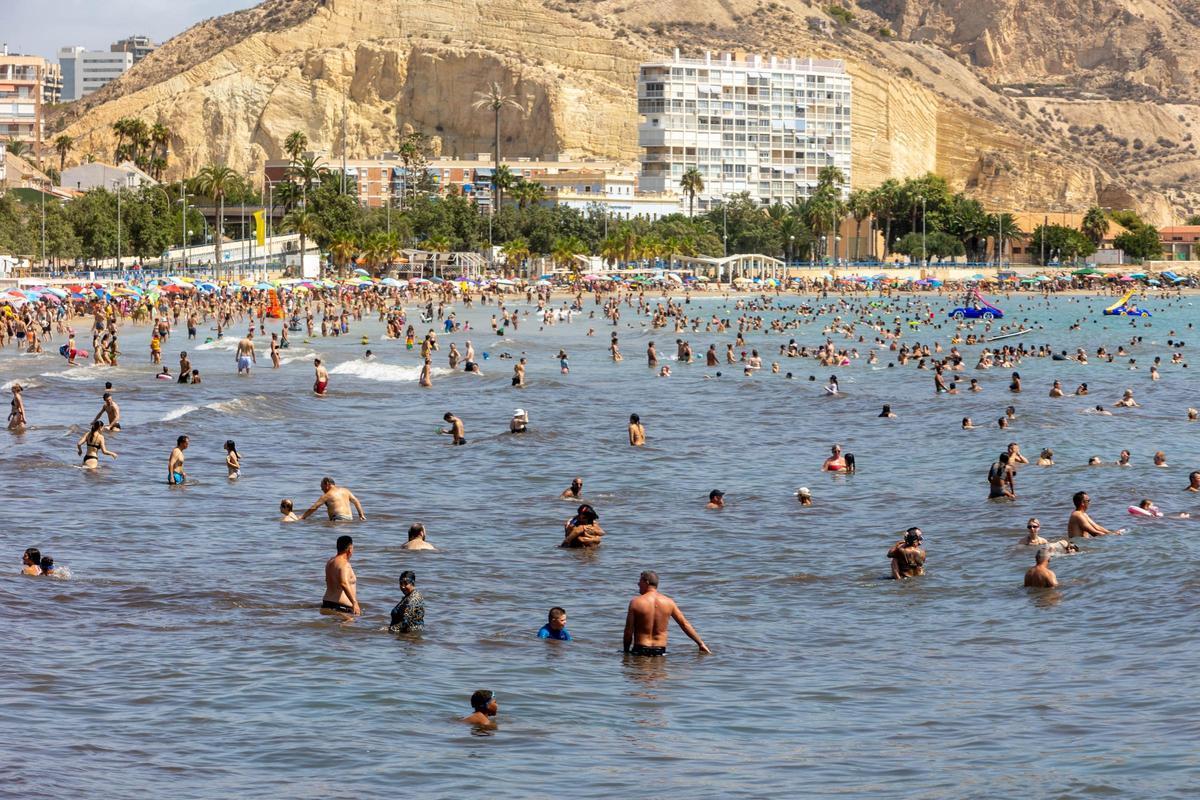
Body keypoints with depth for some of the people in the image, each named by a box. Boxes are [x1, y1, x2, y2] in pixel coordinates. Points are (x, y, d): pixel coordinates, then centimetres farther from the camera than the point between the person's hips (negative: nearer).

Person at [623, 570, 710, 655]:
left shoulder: (635, 602, -7)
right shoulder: (668, 602, 3)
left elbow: (628, 631, -5)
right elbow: (685, 624, 8)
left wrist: (626, 651, 6)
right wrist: (701, 643, 15)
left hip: (640, 650, -4)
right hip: (660, 651, 4)